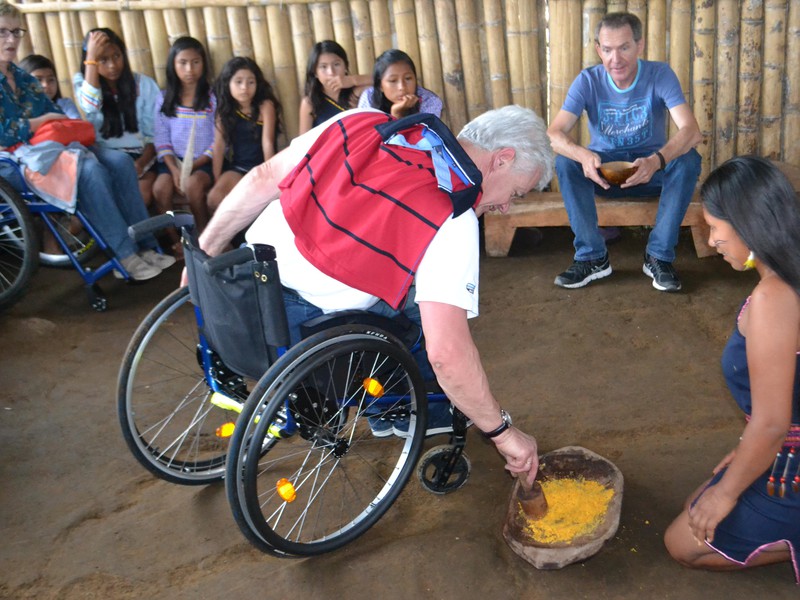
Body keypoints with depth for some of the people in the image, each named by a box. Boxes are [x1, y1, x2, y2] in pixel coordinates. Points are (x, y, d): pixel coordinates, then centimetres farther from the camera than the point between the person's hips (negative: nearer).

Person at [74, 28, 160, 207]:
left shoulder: (144, 84, 7)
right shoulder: (82, 81, 8)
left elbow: (154, 133, 2)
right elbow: (90, 106, -17)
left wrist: (141, 162, -16)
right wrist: (91, 58, -18)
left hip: (138, 154, 0)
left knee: (143, 195, -29)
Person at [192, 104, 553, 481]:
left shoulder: (363, 122, -2)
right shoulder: (452, 222, -18)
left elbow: (264, 179, 3)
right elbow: (447, 353, -24)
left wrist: (206, 250, 15)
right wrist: (503, 432, -10)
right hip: (298, 337, -7)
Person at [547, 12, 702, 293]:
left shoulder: (660, 75, -15)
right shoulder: (588, 81, -12)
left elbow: (691, 130, -28)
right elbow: (554, 134, -24)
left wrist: (656, 160, -49)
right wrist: (583, 155, -47)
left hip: (652, 168, 0)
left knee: (689, 160, -30)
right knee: (565, 162, -28)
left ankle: (659, 256, -20)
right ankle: (592, 257, -21)